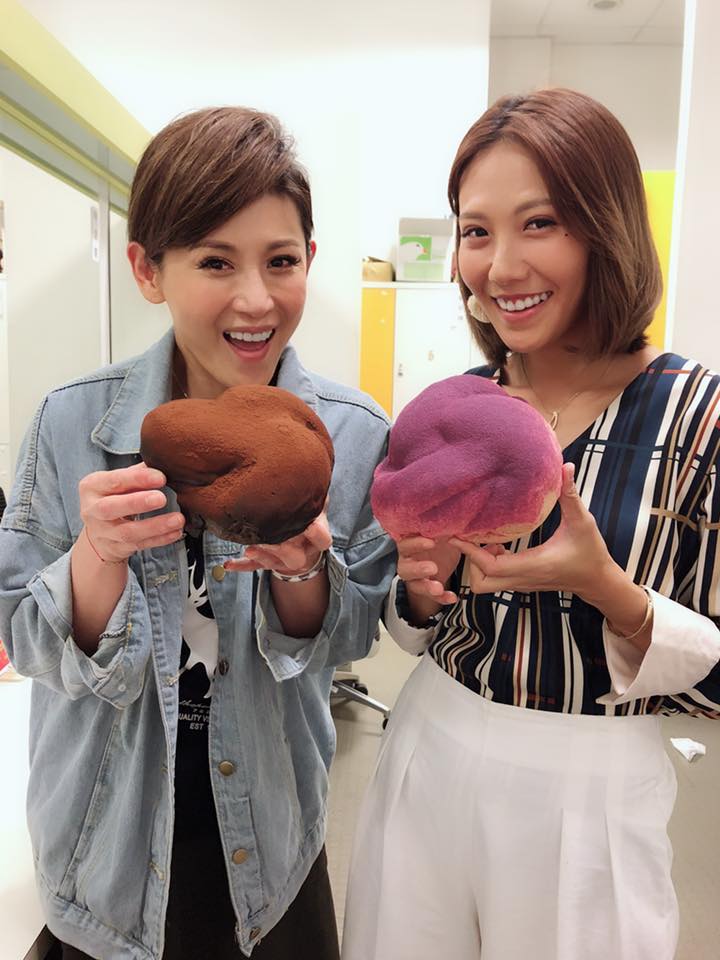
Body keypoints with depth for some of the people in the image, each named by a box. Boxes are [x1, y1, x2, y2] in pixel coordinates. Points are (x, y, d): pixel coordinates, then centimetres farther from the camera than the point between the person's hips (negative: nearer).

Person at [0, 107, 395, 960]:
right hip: (109, 828, 0)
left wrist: (302, 572, -29)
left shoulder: (355, 434, -16)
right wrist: (98, 555, -32)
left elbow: (348, 638, -8)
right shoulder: (74, 424, -18)